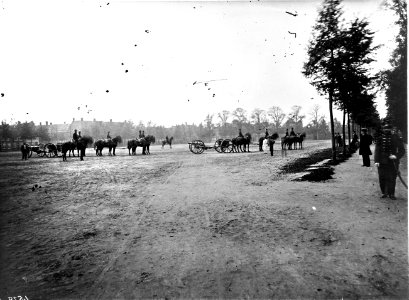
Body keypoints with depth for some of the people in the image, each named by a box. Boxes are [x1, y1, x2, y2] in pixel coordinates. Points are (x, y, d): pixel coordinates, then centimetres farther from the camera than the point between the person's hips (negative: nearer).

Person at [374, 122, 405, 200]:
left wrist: (396, 156, -18)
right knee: (382, 179, 4)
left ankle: (391, 194, 18)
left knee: (392, 179, 3)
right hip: (382, 162, 1)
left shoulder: (396, 139, 0)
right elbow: (377, 151, 1)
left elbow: (402, 150, 1)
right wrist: (376, 161, -8)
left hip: (392, 162, -1)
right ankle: (384, 193, 20)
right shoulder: (380, 139, 2)